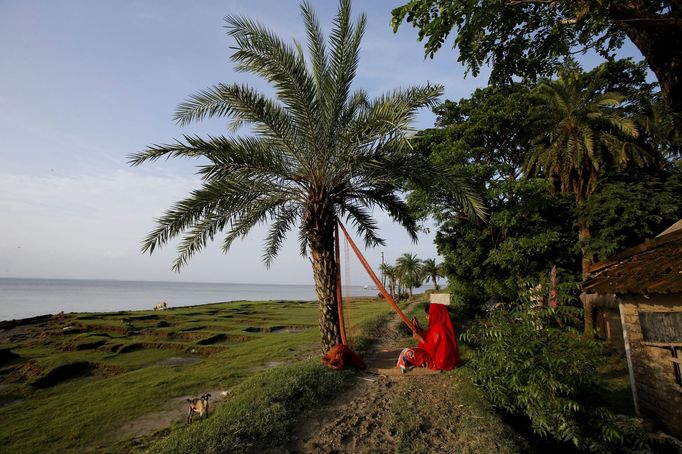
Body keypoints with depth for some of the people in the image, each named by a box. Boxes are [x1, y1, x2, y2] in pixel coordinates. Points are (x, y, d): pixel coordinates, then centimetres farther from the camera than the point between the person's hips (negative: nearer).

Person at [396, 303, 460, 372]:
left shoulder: (438, 329, -26)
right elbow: (428, 337, 12)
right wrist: (418, 328, 2)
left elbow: (432, 350, -24)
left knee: (407, 353, -17)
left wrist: (419, 338, -18)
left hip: (439, 362, -10)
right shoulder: (438, 326, 3)